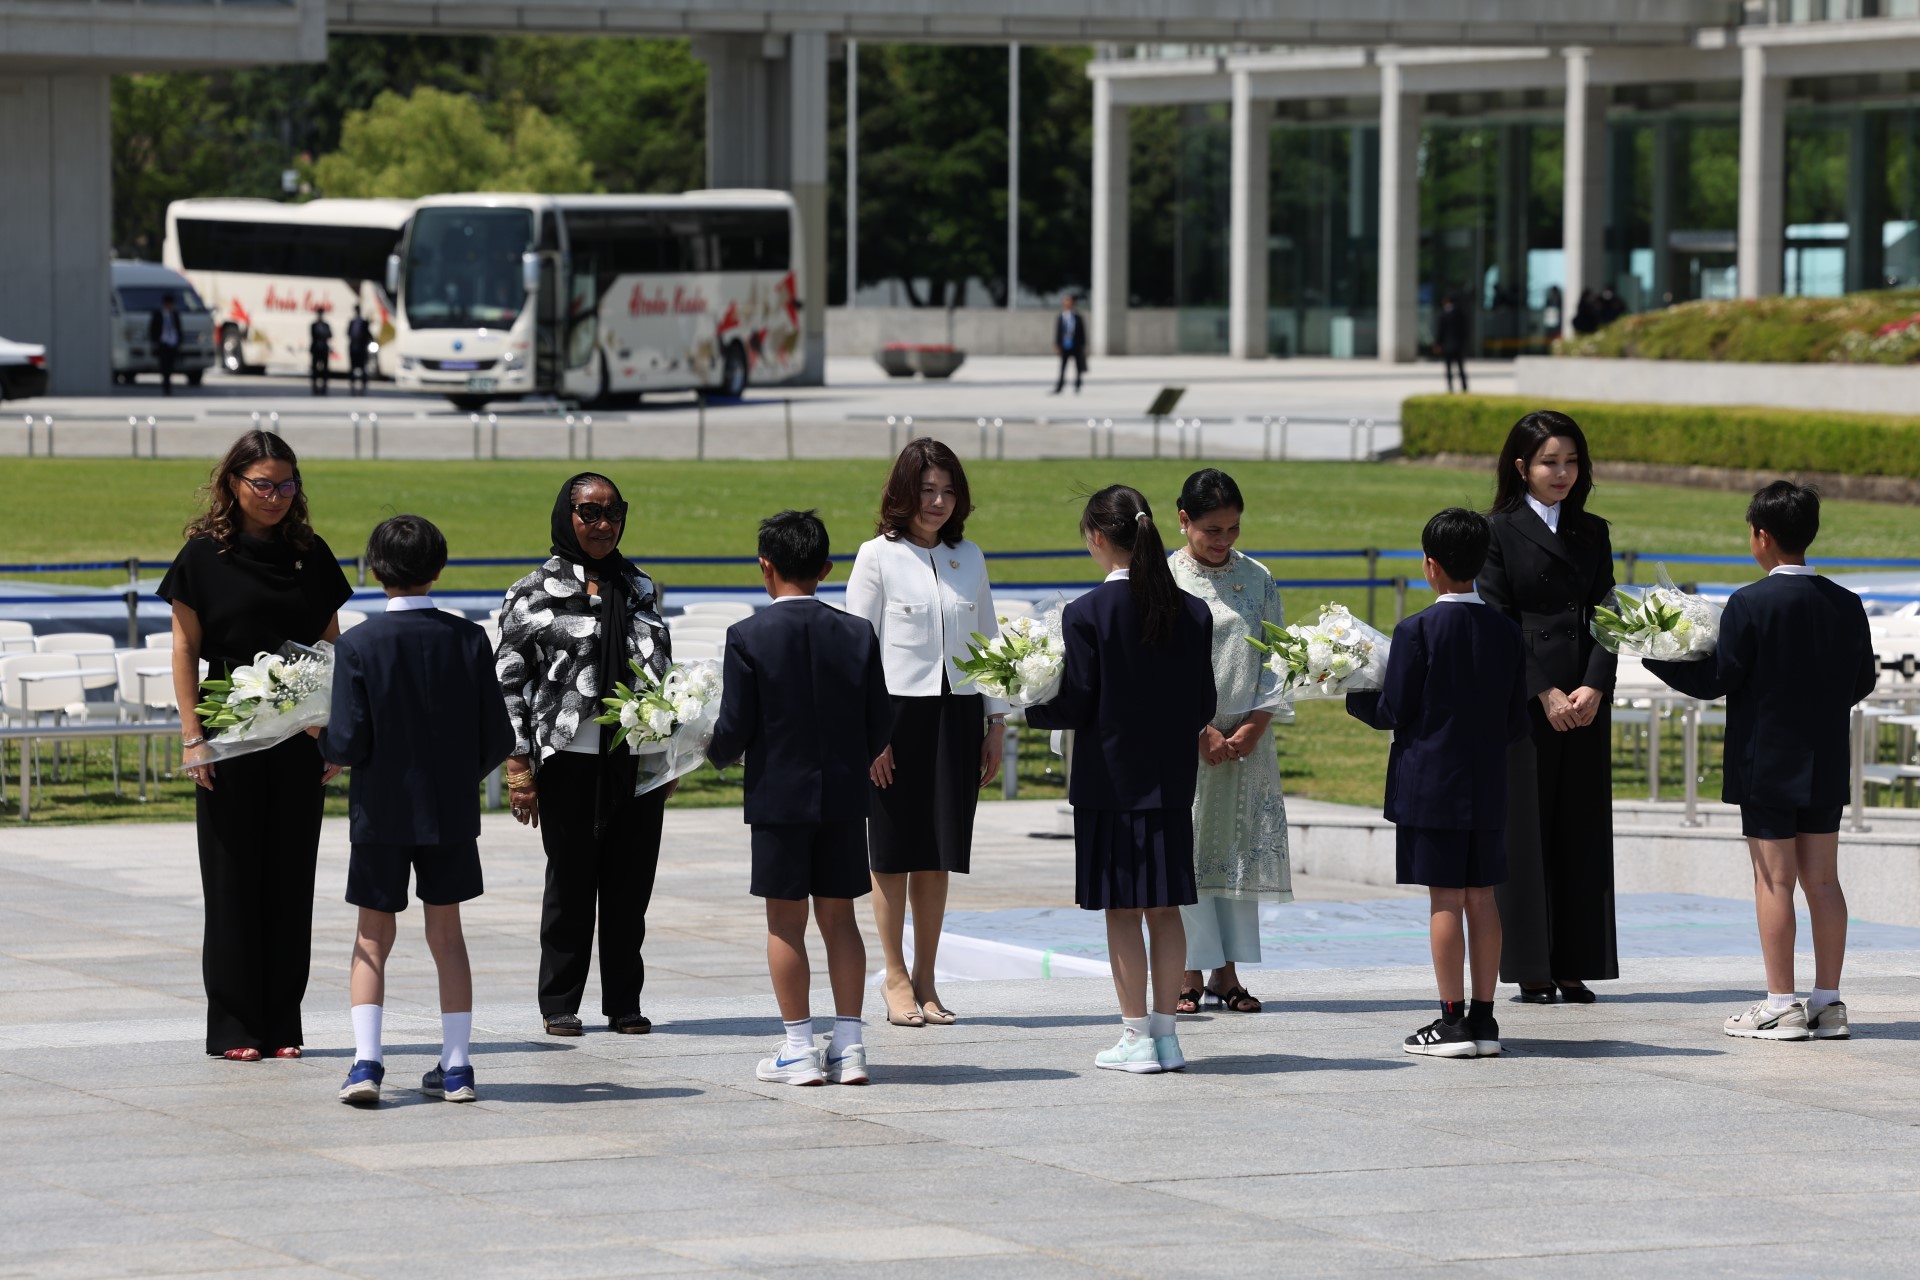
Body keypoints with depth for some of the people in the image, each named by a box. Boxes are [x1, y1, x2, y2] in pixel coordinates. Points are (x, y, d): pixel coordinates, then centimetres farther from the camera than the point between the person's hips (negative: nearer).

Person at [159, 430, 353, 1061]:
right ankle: (233, 1027, 6)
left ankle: (283, 1024, 11)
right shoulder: (205, 554, -2)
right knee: (234, 880, 1)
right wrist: (193, 738, -8)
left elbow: (332, 647, 11)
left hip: (300, 741, 3)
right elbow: (186, 649, -1)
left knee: (291, 879, 5)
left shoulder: (311, 554, 7)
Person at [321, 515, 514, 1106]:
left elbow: (349, 744, -14)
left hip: (380, 812, -2)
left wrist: (319, 737, 7)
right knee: (446, 933, 13)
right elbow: (497, 738, -4)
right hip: (451, 811, 2)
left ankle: (366, 1060, -4)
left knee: (374, 936, 8)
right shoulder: (469, 640, -6)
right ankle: (456, 1064, 12)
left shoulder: (357, 645, -12)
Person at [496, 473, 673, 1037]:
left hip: (638, 758, 4)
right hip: (570, 758, -4)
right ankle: (559, 1003, 11)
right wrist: (519, 766, -8)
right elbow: (507, 682, -2)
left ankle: (624, 1001, 14)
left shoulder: (640, 589, 14)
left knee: (631, 883, 5)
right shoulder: (536, 592, 0)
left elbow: (664, 674, 19)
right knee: (571, 880, 2)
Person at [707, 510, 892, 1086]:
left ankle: (799, 1049, 4)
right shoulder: (857, 634, 0)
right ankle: (849, 1046, 9)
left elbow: (734, 727, -10)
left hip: (779, 796, -3)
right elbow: (881, 720, 3)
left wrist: (716, 751, 12)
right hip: (845, 796, 3)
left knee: (786, 921, 3)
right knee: (838, 916, 10)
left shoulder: (749, 636, -10)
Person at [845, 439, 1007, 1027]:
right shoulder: (878, 556, -2)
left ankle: (925, 979, 12)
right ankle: (896, 978, 9)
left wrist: (996, 723, 11)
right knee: (894, 851, 1)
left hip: (957, 714, 4)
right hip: (899, 711, -4)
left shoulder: (969, 558, 11)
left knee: (939, 852, 6)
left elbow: (988, 642, 15)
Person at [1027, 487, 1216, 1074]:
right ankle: (1165, 1032, 12)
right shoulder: (1193, 612, 1)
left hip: (1111, 779, -4)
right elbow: (1204, 706, 5)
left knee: (1123, 910, 1)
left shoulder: (1087, 613, -13)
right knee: (1165, 908, 9)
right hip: (1172, 782, 4)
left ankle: (1136, 1037, 2)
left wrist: (1026, 706, 6)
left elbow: (1076, 705, -12)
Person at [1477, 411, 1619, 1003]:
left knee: (1582, 828, 4)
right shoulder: (1500, 532, -1)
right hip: (1522, 699, -4)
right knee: (1525, 827, -3)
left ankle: (1575, 965, 8)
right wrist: (1545, 693, -13)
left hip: (1586, 702, 4)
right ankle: (1530, 969, 1)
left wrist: (1594, 687, -8)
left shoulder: (1592, 532, 13)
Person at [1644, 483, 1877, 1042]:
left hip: (1768, 765, -5)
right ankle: (1828, 1002, 9)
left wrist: (1652, 655, 1)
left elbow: (1715, 680, -11)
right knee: (1823, 880, 9)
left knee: (1774, 882, -1)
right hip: (1827, 766, 5)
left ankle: (1781, 1006, -1)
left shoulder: (1752, 604, -14)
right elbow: (1862, 682, 10)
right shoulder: (1847, 605, 3)